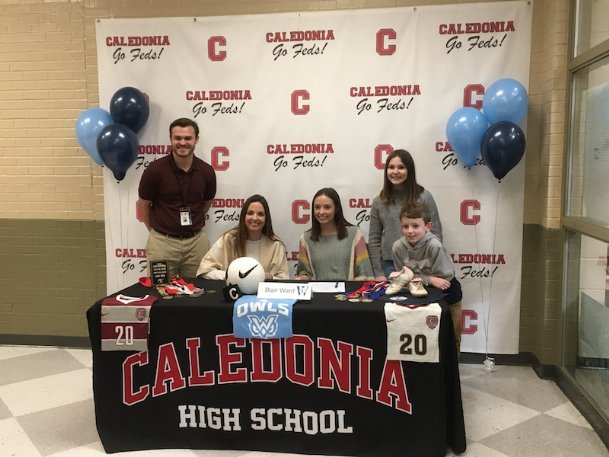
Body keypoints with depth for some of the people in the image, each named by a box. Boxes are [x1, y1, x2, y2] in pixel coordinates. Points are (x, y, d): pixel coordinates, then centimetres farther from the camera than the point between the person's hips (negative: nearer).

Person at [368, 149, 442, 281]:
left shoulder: (424, 197, -4)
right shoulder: (379, 201, 3)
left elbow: (436, 234, -2)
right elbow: (374, 239, 5)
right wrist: (378, 273, 0)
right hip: (389, 265, 2)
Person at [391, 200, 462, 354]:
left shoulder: (434, 246, -30)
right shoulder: (398, 247, -20)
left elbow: (444, 278, -25)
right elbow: (404, 276, -11)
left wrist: (413, 276, -25)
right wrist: (429, 279, -25)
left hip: (447, 296, -3)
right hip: (421, 296, 3)